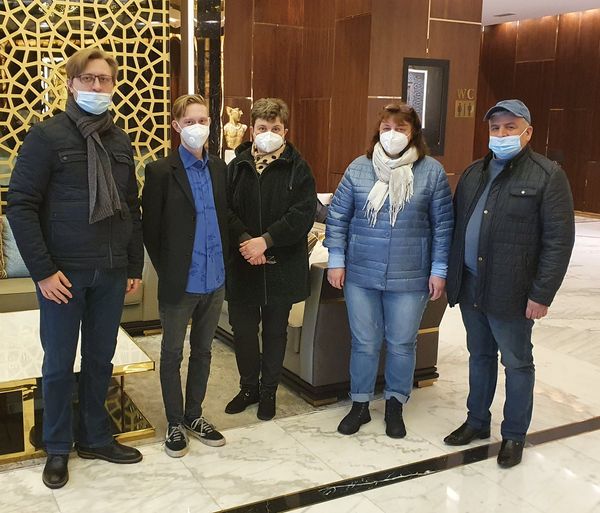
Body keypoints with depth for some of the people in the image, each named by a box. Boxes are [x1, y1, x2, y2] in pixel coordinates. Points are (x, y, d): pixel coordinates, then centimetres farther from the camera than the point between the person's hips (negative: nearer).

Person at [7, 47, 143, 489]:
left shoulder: (121, 142, 10)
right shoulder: (47, 136, -6)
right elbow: (20, 206, -9)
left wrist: (135, 266, 10)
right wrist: (43, 270, -13)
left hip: (111, 274, 4)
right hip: (63, 273, -4)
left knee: (100, 360, 14)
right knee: (59, 364, 8)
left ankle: (96, 438, 31)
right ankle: (58, 449, 25)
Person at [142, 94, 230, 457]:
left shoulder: (219, 168, 5)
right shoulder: (161, 171, -9)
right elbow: (151, 229, -6)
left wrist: (224, 260, 6)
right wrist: (167, 271, -3)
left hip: (214, 279, 5)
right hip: (180, 282, -4)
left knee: (203, 351, 16)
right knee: (173, 354, 10)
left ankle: (194, 415, 33)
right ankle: (175, 423, 25)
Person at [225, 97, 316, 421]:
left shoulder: (297, 168, -3)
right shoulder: (237, 166, 4)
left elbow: (303, 214, -11)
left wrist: (265, 240, -19)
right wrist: (244, 240, -19)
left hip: (282, 265, -2)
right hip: (242, 264, 2)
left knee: (275, 331, 11)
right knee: (243, 328, 10)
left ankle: (268, 390, 29)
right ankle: (249, 386, 31)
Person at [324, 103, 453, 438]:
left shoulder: (432, 171, -3)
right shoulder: (359, 168, 1)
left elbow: (443, 225, -1)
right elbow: (337, 217, 5)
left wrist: (439, 270, -3)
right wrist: (336, 260, -1)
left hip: (410, 278, -1)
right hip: (360, 274, 1)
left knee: (402, 345, 11)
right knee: (365, 343, 11)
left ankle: (395, 405, 32)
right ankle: (360, 404, 29)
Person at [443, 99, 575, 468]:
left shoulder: (548, 175, -9)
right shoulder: (474, 173, 11)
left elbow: (559, 240, -12)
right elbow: (456, 225, 17)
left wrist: (542, 294, -16)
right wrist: (451, 275, 11)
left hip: (511, 293, -6)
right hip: (470, 287, 6)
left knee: (517, 363, 8)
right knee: (480, 356, 19)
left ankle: (514, 435, 24)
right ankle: (477, 421, 35)